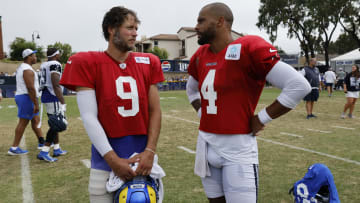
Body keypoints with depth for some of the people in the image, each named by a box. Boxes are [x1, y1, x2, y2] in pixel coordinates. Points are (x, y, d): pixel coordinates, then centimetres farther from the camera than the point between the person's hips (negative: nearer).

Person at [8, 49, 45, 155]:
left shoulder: (21, 68, 16)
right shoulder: (28, 70, -17)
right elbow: (31, 88, -23)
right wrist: (36, 104, -22)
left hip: (21, 96, 10)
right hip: (27, 98, -10)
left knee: (36, 120, 15)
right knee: (23, 122, -5)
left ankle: (41, 141, 23)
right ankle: (14, 148, 0)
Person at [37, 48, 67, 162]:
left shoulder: (44, 65, 14)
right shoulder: (55, 65, -13)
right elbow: (56, 85, -21)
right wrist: (63, 103, -22)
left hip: (45, 96, 10)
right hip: (53, 97, -10)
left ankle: (57, 149, 25)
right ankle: (44, 152, -7)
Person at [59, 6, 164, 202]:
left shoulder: (147, 63, 4)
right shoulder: (88, 64, -6)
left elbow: (155, 111, 3)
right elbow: (89, 118, -10)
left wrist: (150, 151, -8)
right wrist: (113, 160, -12)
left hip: (143, 159, 3)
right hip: (107, 161, -3)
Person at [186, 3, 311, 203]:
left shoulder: (248, 49, -15)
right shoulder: (201, 56, 8)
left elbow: (299, 86, -17)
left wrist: (261, 119, -11)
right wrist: (203, 113, 11)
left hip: (237, 150, -7)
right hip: (205, 145, 7)